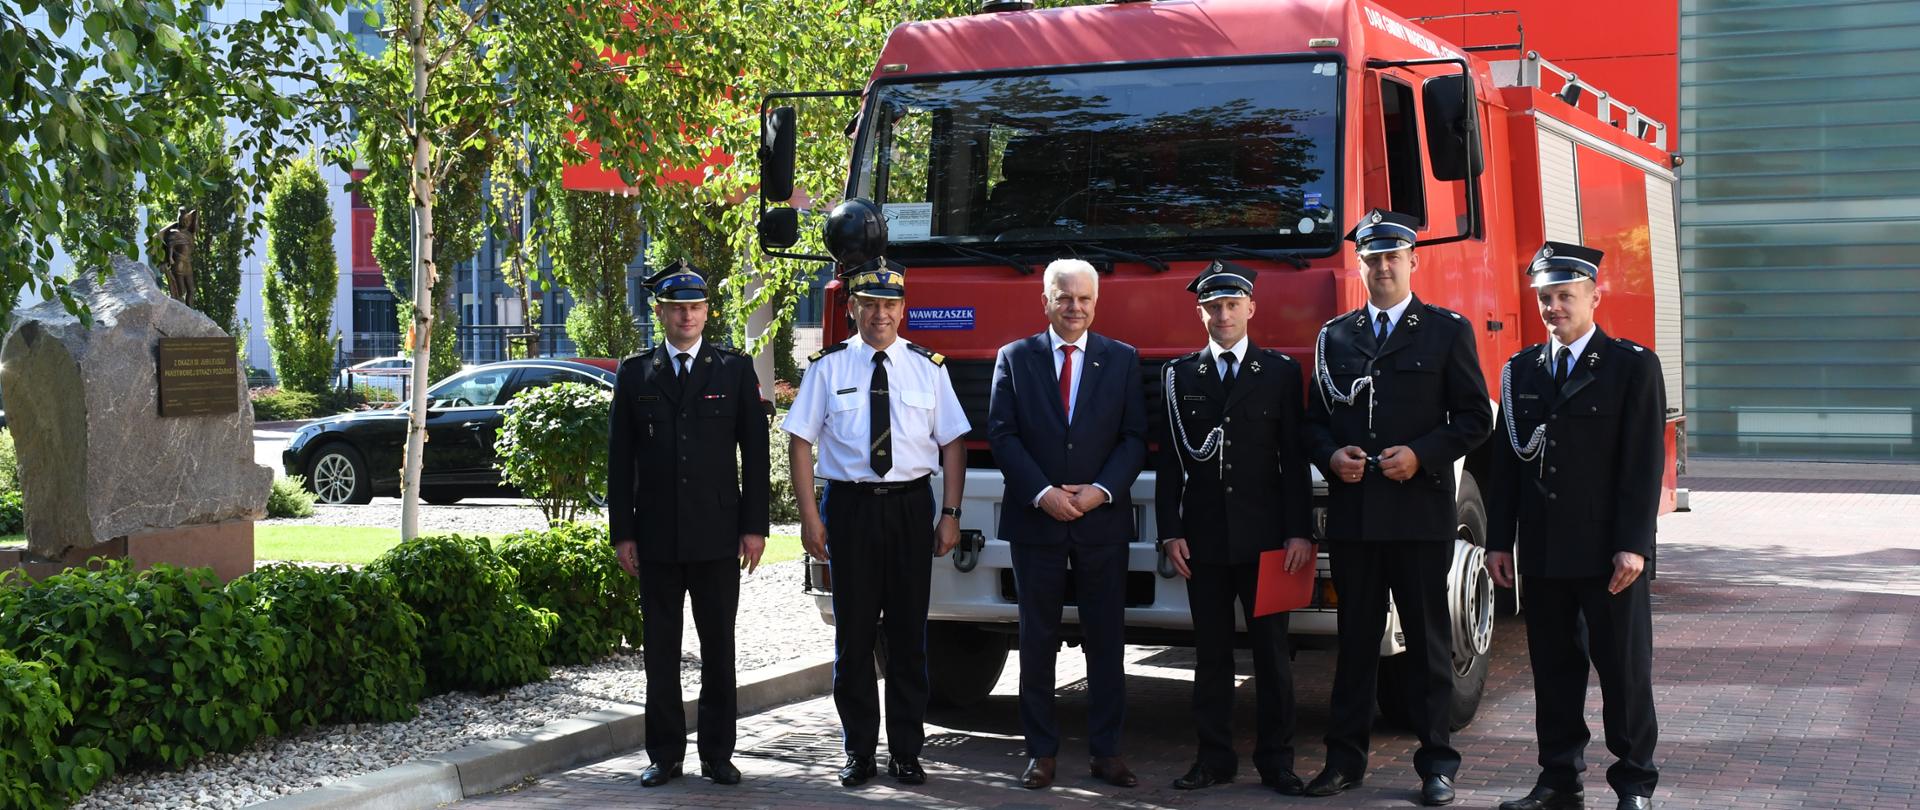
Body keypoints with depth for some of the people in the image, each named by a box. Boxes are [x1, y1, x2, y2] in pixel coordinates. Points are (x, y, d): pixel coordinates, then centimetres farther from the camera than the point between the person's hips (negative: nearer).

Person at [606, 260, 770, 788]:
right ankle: (665, 754, 13)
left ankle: (717, 753, 13)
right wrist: (622, 532, 0)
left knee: (718, 648, 5)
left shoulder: (736, 370, 4)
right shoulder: (635, 374, 6)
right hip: (656, 537, 1)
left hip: (717, 533, -1)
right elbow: (620, 459, 6)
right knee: (661, 650, 6)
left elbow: (755, 451, 3)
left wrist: (754, 526, -3)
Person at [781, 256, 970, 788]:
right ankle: (859, 751, 14)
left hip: (911, 506, 1)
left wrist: (950, 515, -1)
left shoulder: (928, 366, 5)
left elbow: (952, 443, 6)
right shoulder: (828, 366, 1)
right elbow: (802, 442, 0)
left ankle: (906, 751, 16)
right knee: (854, 633, 4)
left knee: (908, 633, 6)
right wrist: (809, 517, -6)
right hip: (850, 505, -1)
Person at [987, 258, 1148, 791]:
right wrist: (1043, 493, -12)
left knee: (1106, 641, 3)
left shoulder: (1123, 360, 7)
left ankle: (1106, 751, 9)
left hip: (1103, 520, 0)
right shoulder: (1014, 358, 6)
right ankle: (1041, 751, 10)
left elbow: (1135, 437, 2)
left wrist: (1102, 490, -12)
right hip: (1035, 521, 0)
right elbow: (1001, 434, -1)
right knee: (1037, 641, 4)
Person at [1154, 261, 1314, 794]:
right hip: (1203, 537, 1)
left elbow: (1294, 458, 1)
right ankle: (1214, 757, 12)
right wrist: (1170, 532, -3)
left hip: (1265, 537, -1)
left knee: (1272, 652, 3)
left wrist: (1300, 531, -6)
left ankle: (1276, 760, 9)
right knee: (1211, 654, 6)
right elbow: (1171, 461, 5)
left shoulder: (1281, 373, 5)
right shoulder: (1179, 376, 8)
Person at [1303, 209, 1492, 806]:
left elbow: (1474, 417, 0)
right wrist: (1331, 456, -6)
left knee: (1428, 640, 4)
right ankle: (1345, 758, 14)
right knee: (1355, 639, 8)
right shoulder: (1335, 336, 12)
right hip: (1352, 513, 3)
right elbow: (1314, 419, 14)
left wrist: (1421, 455, -14)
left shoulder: (1448, 331, 3)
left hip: (1420, 511, -3)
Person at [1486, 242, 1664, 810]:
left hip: (1607, 551, -4)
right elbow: (1506, 460, 11)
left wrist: (1632, 545, -14)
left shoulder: (1633, 366, -2)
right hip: (1542, 551, 4)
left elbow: (1645, 462, -7)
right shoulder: (1520, 371, 12)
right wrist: (1499, 540, 5)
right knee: (1554, 669, 8)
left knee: (1625, 669, 2)